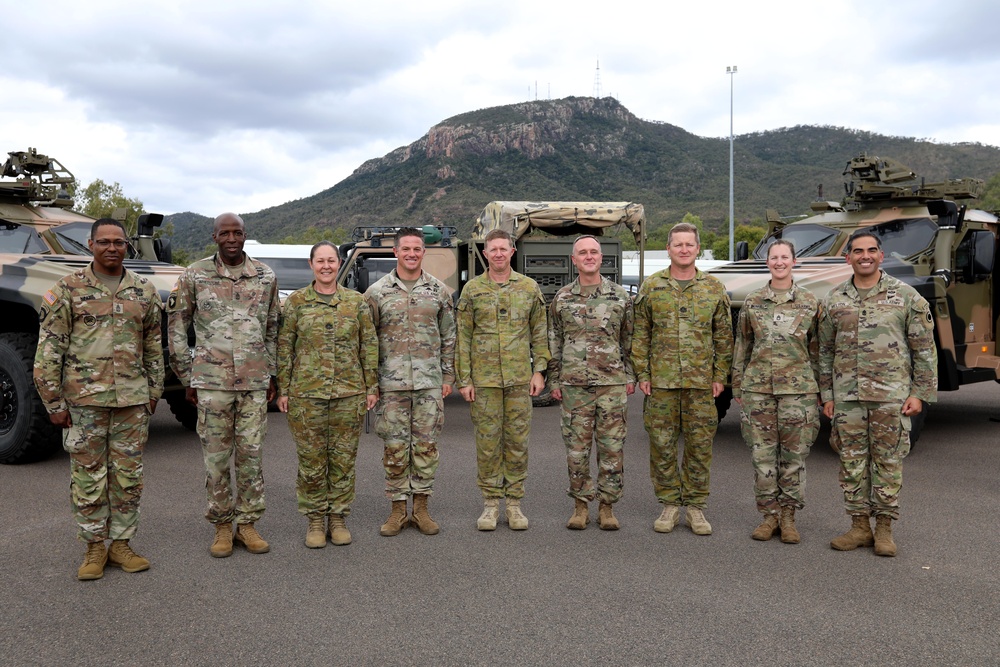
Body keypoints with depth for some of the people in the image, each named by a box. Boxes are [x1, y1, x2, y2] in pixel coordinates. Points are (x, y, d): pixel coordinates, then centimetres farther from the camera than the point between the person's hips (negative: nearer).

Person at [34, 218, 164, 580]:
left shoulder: (144, 291, 8)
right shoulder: (68, 289, -1)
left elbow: (154, 347, 14)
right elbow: (48, 350, -3)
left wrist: (153, 393, 11)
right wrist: (53, 402, -6)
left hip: (133, 400, 3)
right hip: (84, 400, -2)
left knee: (128, 476, 8)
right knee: (88, 477, 5)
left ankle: (121, 544, 21)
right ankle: (94, 547, 19)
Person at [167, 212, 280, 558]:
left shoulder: (266, 277, 6)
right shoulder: (194, 276, 0)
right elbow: (176, 327, 5)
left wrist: (272, 375, 10)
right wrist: (187, 377, 3)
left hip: (255, 383, 1)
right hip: (211, 382, -1)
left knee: (251, 455, 6)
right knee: (216, 458, 5)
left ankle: (248, 523, 19)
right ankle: (222, 526, 19)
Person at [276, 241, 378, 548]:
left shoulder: (357, 301, 6)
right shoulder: (296, 301, 3)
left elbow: (369, 346, 7)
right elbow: (284, 348, 3)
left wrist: (371, 386, 3)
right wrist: (283, 390, -1)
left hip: (349, 393, 1)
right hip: (306, 393, -1)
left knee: (344, 459, 6)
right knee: (311, 460, 4)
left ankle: (338, 517, 20)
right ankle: (315, 520, 18)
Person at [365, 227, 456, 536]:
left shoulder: (438, 290, 7)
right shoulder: (377, 292, 3)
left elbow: (449, 337, 10)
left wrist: (447, 375, 6)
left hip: (429, 382, 1)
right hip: (392, 383, -1)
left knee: (426, 446, 5)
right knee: (395, 447, 3)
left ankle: (421, 508, 17)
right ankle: (398, 510, 15)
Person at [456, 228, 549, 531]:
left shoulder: (529, 287, 5)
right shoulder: (472, 289, 2)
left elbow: (540, 332, 8)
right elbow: (463, 337, 1)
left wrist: (539, 370, 0)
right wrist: (464, 379, -3)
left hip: (520, 378, 1)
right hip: (484, 379, -1)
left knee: (517, 440, 5)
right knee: (487, 441, 4)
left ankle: (514, 502, 17)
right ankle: (490, 503, 16)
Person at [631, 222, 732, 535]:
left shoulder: (714, 288, 6)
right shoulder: (651, 286, 4)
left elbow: (724, 336, 8)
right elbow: (640, 334, 4)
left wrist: (720, 375, 2)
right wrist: (642, 374, -2)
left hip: (701, 381, 0)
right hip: (660, 381, 0)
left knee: (700, 445, 5)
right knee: (661, 444, 4)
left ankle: (695, 506, 18)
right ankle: (670, 504, 18)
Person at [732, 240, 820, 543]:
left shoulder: (809, 302, 4)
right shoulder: (752, 302, 6)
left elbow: (817, 348, 6)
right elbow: (741, 346, 10)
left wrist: (820, 390, 4)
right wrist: (737, 386, 7)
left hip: (798, 387, -1)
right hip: (757, 387, 1)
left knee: (795, 455, 4)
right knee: (762, 453, 3)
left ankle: (788, 516, 16)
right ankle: (769, 515, 16)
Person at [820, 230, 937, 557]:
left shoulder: (905, 296, 0)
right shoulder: (835, 299, 7)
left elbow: (924, 349, 1)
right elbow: (825, 350, 10)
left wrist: (920, 393, -5)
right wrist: (826, 394, 6)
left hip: (891, 393, -2)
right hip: (847, 395, 3)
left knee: (888, 461, 4)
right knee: (852, 461, 6)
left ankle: (884, 529, 16)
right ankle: (860, 526, 18)